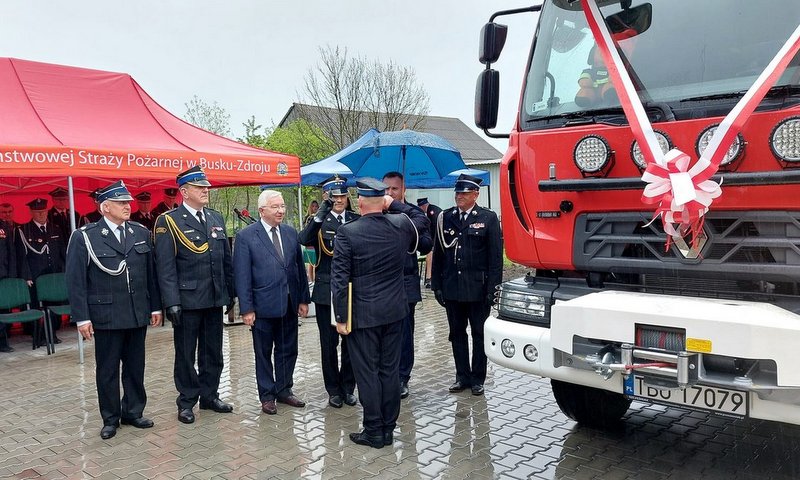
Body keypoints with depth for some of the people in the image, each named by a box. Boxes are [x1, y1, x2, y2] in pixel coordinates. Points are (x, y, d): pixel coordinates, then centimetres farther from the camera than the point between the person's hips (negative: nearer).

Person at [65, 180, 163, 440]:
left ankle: (133, 412, 28)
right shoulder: (84, 237, -6)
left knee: (135, 367, 12)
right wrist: (82, 317, -9)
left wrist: (156, 307, 8)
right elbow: (75, 280, -6)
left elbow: (151, 273, 9)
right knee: (107, 369, 8)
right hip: (106, 315, -3)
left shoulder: (141, 233, 5)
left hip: (138, 313, 4)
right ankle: (110, 419, 23)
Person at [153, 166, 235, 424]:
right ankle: (186, 401, 21)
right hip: (187, 299, -5)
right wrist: (172, 302, -17)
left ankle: (210, 395, 28)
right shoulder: (168, 221, -7)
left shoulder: (216, 218, 11)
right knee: (186, 354, 7)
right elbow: (166, 266, -11)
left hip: (215, 298, 5)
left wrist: (230, 292, 11)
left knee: (213, 352, 14)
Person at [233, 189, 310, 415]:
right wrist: (246, 308, -12)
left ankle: (284, 390, 30)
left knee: (288, 350, 14)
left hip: (289, 304, 5)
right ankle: (267, 396, 23)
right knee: (263, 353, 10)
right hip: (263, 306, -4)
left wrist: (303, 299, 7)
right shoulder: (246, 236, -8)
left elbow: (299, 267, 10)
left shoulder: (291, 233, 7)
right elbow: (242, 275, -9)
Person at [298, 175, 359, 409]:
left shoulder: (357, 220, 5)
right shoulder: (319, 221, -2)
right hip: (326, 290, -2)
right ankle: (334, 390, 21)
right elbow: (304, 240, -22)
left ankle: (348, 387, 25)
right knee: (329, 343, 7)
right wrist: (319, 215, -32)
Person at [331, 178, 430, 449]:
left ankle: (374, 432, 13)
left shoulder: (347, 232, -13)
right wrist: (394, 204, 15)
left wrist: (341, 317, -6)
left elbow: (340, 278, -13)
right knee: (389, 371, 12)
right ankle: (388, 429, 23)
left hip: (362, 314, -4)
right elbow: (422, 219, 22)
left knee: (367, 373, 5)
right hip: (394, 311, 4)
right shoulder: (401, 225, -3)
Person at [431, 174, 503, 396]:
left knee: (479, 334, 8)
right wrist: (436, 285, 2)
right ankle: (462, 376, 24)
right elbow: (438, 254, 7)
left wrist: (493, 288, -10)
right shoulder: (445, 218, 5)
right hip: (452, 288, 3)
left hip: (478, 288, -3)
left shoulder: (488, 218, -2)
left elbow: (496, 256, -4)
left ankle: (478, 378, 20)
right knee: (457, 333, 11)